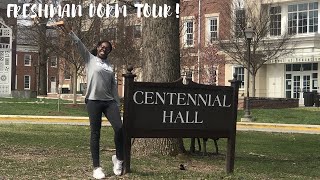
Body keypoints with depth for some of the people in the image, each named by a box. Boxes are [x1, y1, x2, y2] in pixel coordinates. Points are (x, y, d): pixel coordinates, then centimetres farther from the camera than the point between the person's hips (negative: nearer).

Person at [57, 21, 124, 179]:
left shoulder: (110, 66, 18)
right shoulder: (89, 58, 9)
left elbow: (114, 86, 17)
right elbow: (78, 43, -2)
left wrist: (118, 104, 12)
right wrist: (69, 31, -13)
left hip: (109, 101, 3)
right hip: (93, 101, -3)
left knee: (119, 128, -12)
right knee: (95, 134, -1)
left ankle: (118, 159, 8)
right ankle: (97, 167, 2)